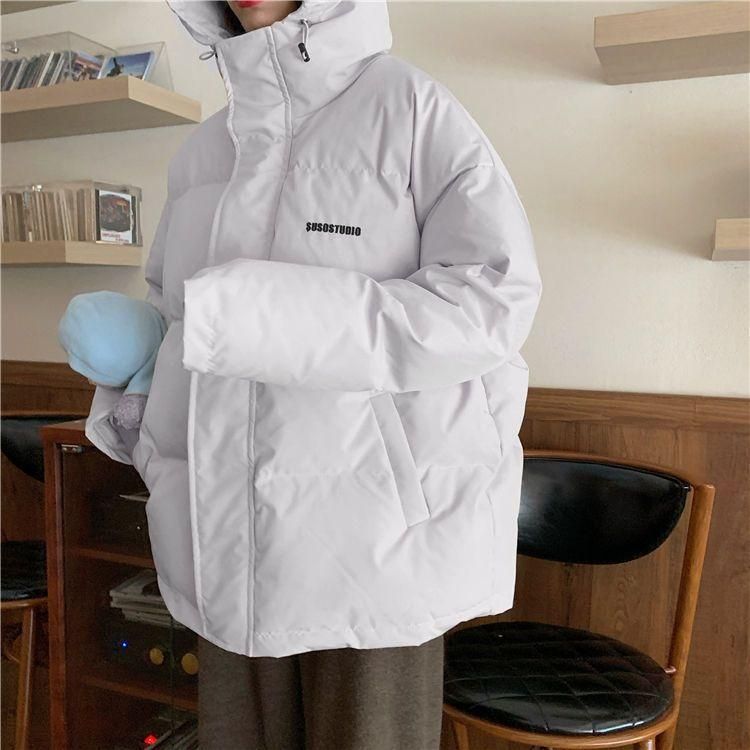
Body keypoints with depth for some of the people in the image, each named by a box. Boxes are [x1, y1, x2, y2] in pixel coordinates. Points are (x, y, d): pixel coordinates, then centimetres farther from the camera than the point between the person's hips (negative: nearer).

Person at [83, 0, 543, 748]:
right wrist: (126, 411, 2)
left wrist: (255, 314, -23)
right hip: (237, 532, 6)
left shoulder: (414, 108, -7)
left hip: (373, 525, -5)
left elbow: (492, 301, -18)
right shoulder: (204, 149, 11)